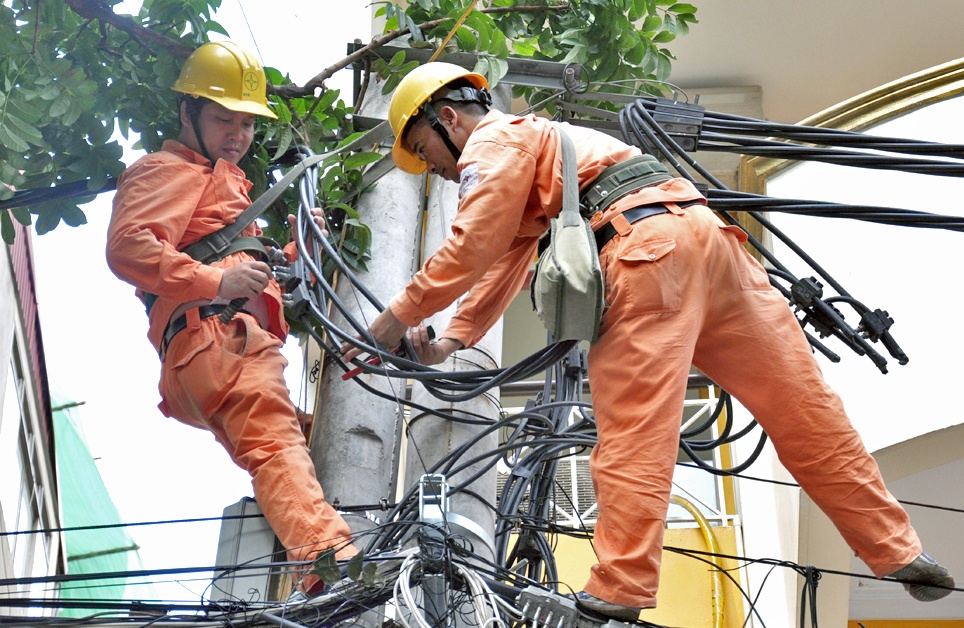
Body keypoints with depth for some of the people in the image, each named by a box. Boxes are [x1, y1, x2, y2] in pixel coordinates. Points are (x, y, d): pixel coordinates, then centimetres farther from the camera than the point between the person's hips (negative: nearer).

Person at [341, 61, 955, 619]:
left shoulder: (492, 141, 7)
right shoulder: (530, 142, 35)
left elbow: (468, 251, -3)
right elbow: (502, 267, 32)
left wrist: (401, 316, 7)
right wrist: (453, 339, 26)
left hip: (649, 249, -9)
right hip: (708, 232, 9)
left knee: (633, 430, -8)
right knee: (801, 404, 8)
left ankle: (618, 592, -6)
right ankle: (897, 549, 14)